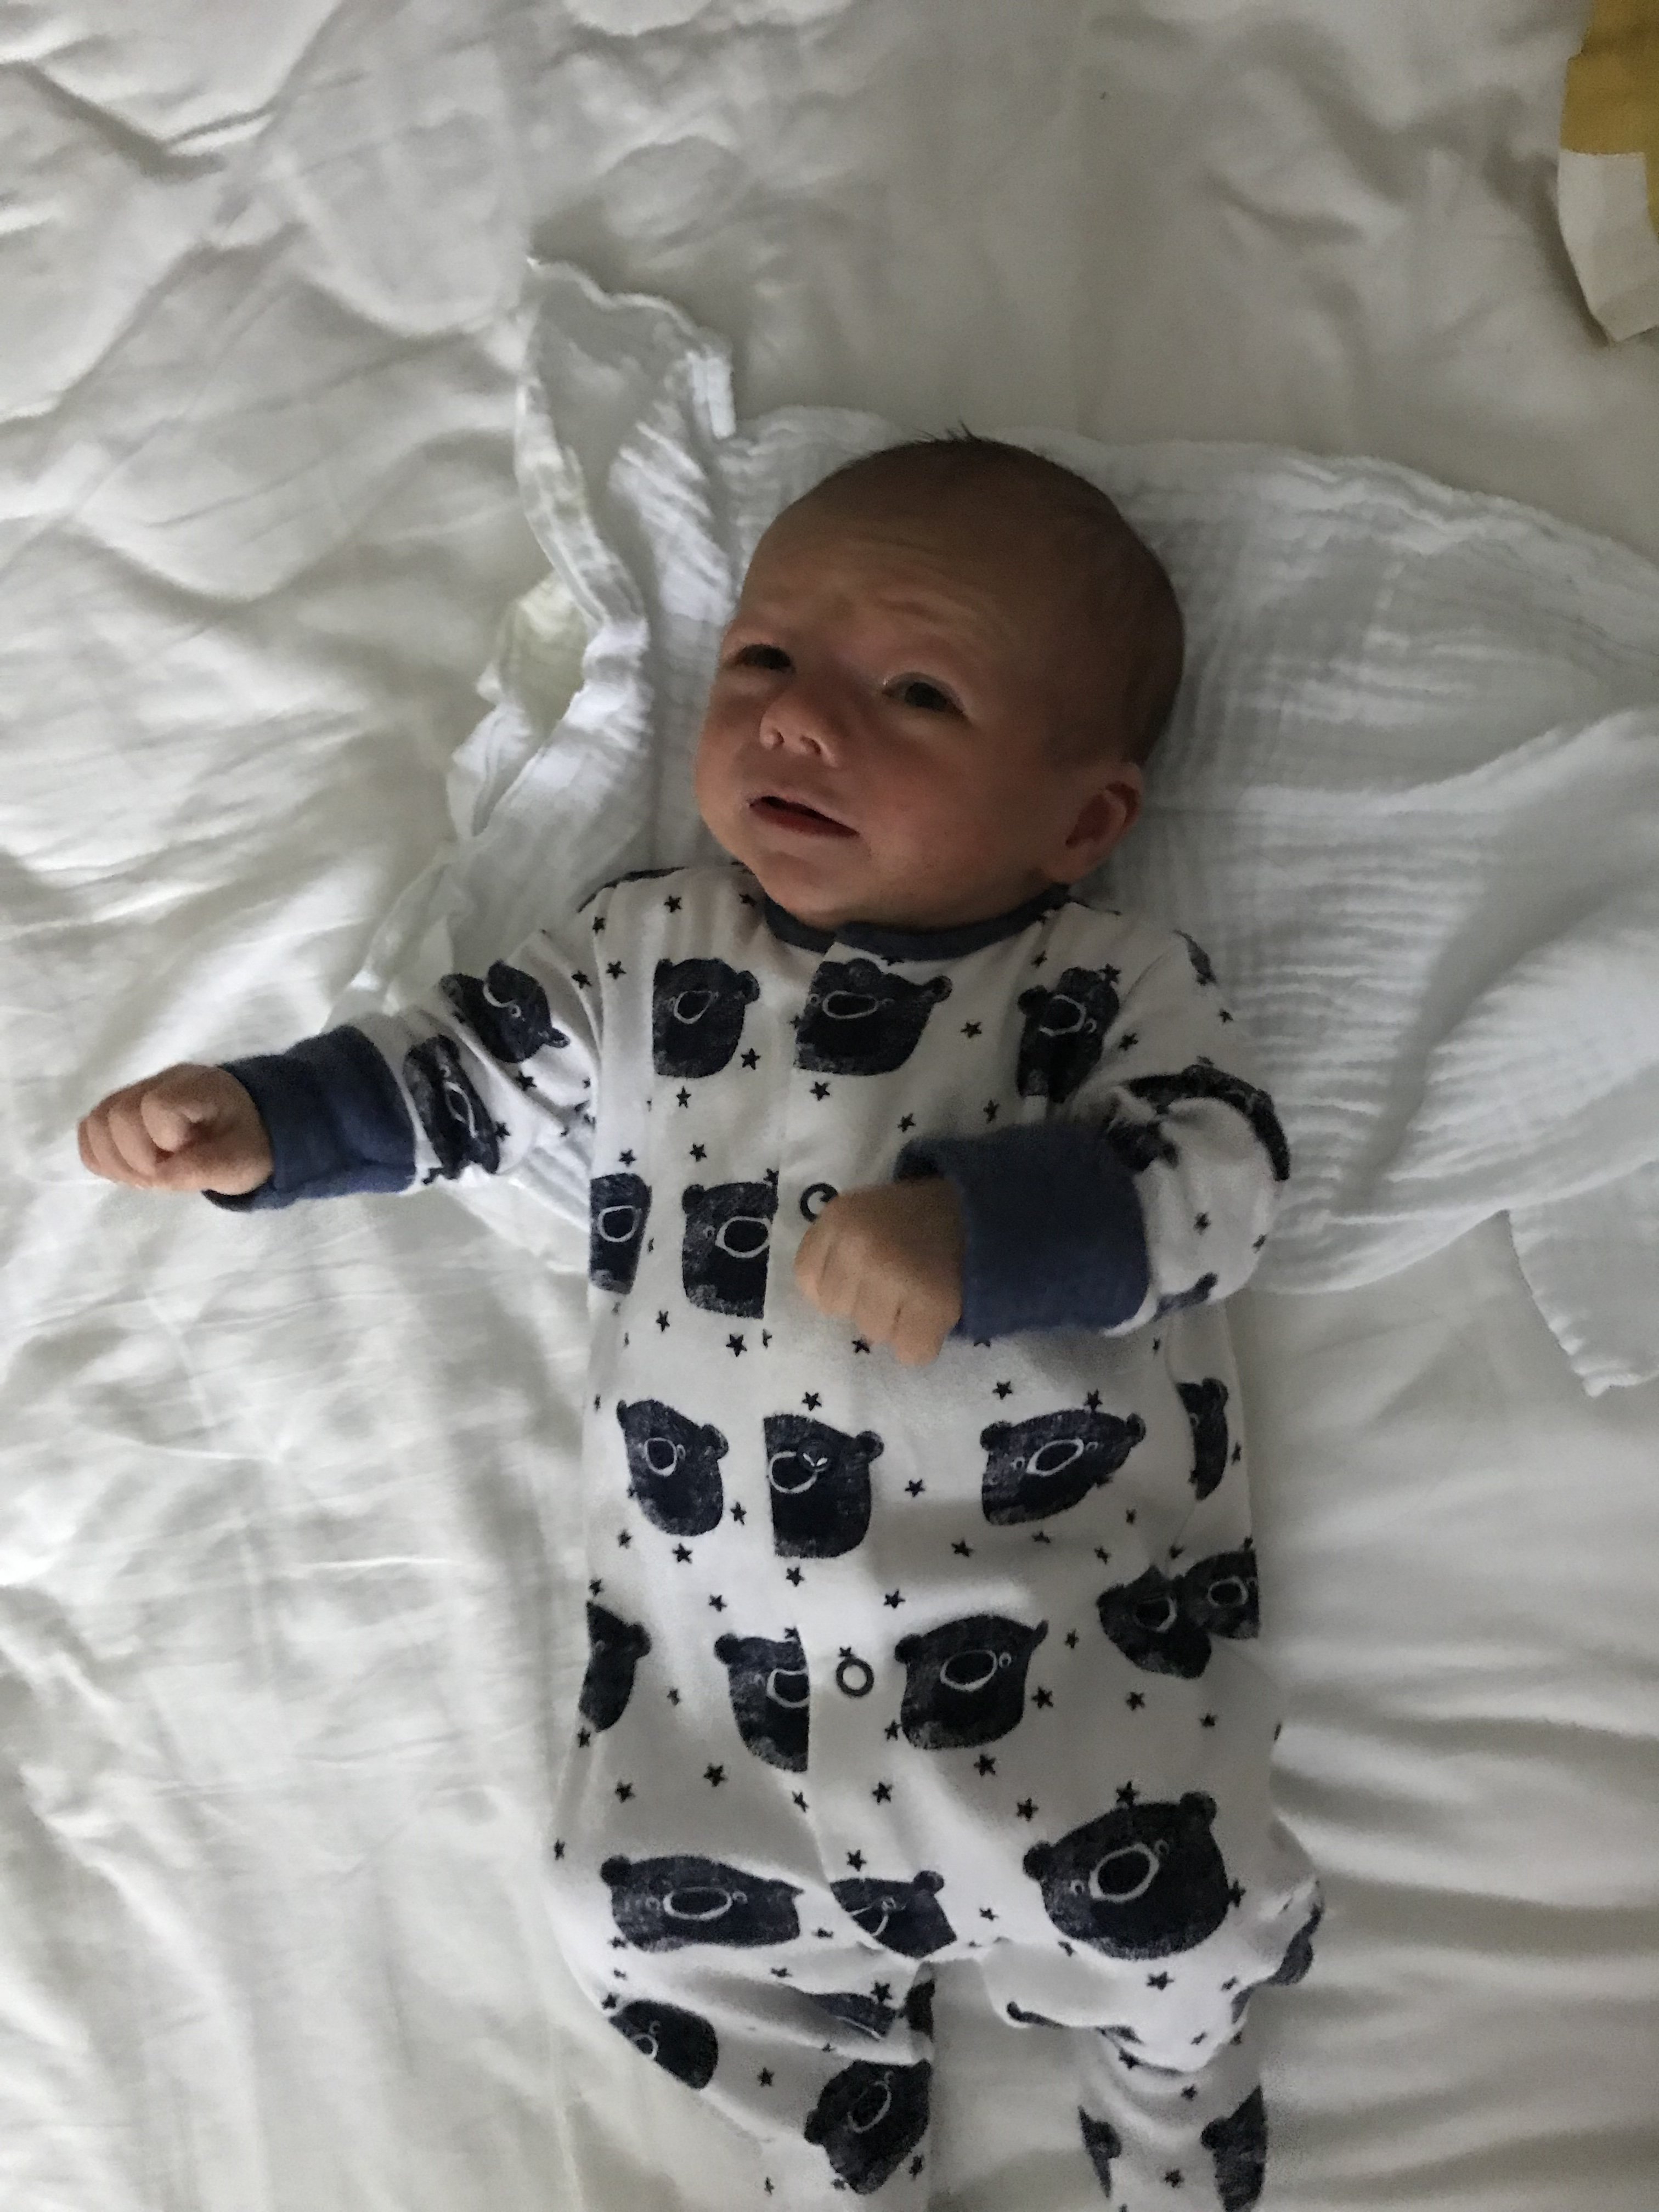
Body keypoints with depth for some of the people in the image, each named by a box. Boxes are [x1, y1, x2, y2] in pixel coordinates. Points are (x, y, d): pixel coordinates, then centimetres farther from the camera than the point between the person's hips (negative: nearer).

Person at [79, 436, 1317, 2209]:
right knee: (655, 1927, 6)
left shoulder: (1111, 984, -3)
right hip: (718, 1638, 3)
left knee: (1165, 1928, -7)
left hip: (1061, 1630, -2)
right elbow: (472, 1069, 16)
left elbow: (1218, 1172, -15)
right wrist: (258, 1121, 5)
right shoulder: (645, 951, 7)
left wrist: (978, 1230, -31)